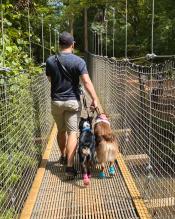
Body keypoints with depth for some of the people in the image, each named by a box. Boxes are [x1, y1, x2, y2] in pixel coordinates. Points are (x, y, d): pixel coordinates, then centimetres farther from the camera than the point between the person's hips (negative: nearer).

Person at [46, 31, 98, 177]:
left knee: (61, 130, 20)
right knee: (72, 132, -2)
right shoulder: (78, 61, -11)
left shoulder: (50, 61, -2)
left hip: (56, 101, 3)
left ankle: (63, 156, 39)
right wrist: (95, 99, -12)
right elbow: (86, 82, -16)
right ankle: (69, 166, -8)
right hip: (72, 101, -3)